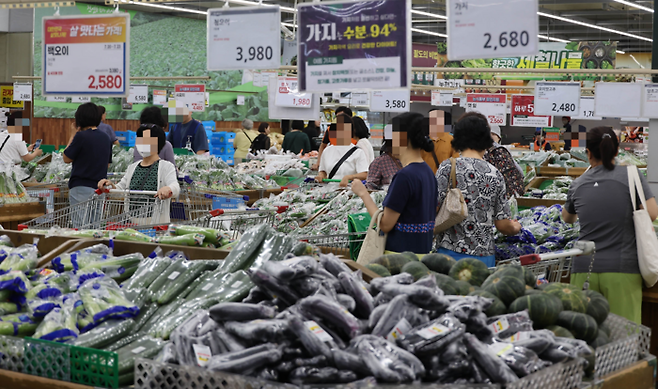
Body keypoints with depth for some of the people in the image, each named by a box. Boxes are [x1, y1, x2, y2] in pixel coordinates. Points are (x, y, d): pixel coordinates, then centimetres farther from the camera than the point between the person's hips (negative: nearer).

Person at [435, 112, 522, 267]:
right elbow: (503, 225, 6)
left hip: (452, 252, -2)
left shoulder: (448, 167, -5)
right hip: (485, 256, 3)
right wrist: (516, 228, 29)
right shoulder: (495, 175, 4)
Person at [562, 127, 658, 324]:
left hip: (584, 269, 3)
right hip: (622, 270, -2)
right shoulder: (632, 175, -1)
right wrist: (627, 216, 14)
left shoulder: (578, 185, 9)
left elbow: (567, 218, 27)